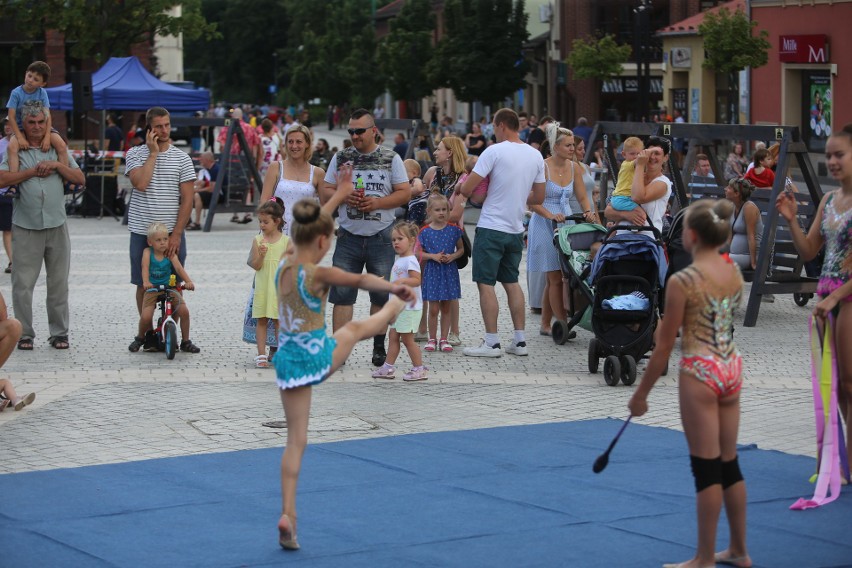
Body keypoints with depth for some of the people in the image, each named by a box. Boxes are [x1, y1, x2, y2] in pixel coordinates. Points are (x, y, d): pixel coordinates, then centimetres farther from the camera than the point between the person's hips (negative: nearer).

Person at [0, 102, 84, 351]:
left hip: (57, 226, 2)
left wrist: (57, 165, -6)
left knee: (59, 283, 5)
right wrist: (33, 171, -8)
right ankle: (24, 334, 6)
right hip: (26, 227, -2)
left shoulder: (58, 149, 12)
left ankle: (59, 333, 12)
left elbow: (80, 179, 8)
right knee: (23, 284, -2)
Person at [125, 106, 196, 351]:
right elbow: (140, 183, -16)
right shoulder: (135, 154, 3)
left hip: (172, 233, 0)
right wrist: (153, 152, -10)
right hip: (142, 232, 0)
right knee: (143, 284, 6)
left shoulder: (182, 158, 4)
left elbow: (187, 199, 0)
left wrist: (176, 234, -8)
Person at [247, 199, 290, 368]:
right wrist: (261, 255, -22)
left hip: (279, 287, -1)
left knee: (279, 321, 4)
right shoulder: (257, 240, 0)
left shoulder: (286, 241, -2)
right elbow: (255, 265, -3)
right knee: (261, 321, 3)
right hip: (262, 288, 1)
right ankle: (261, 355, 7)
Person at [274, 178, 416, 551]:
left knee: (295, 440, 7)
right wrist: (396, 288, 3)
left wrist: (338, 195, 28)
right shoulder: (318, 274, -17)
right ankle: (393, 309, 60)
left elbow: (308, 229, 19)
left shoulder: (284, 266, 4)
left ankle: (288, 515, 2)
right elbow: (361, 280, -9)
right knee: (354, 328, 27)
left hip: (287, 360, 5)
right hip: (318, 356, -5)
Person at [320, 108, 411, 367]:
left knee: (381, 294, 5)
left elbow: (405, 193, 0)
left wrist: (377, 203, -15)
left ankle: (379, 347, 18)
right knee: (342, 293, -4)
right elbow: (324, 192, 9)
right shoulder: (341, 157, 9)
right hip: (349, 236, 1)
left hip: (381, 237, -1)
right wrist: (344, 197, -12)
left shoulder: (391, 158, 4)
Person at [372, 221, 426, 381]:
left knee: (407, 338, -5)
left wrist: (401, 281, -36)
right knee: (393, 337, 10)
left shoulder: (410, 261, -15)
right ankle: (388, 367, 14)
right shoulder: (399, 261, 15)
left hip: (409, 307, -10)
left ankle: (419, 369, 3)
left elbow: (417, 280, -25)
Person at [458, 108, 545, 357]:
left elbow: (466, 190, -13)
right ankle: (519, 341, 14)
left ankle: (492, 342, -2)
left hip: (491, 228, -6)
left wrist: (464, 181, 9)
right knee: (512, 282, 15)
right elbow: (539, 197, 13)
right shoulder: (536, 156, 6)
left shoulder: (494, 151, -13)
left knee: (485, 283, -1)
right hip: (516, 230, 6)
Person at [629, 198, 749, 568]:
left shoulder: (682, 282, -15)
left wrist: (641, 394, -2)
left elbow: (664, 346, -11)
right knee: (729, 464, 16)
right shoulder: (734, 271, 4)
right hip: (731, 368, 7)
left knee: (707, 469, 0)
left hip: (700, 372, -7)